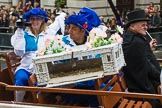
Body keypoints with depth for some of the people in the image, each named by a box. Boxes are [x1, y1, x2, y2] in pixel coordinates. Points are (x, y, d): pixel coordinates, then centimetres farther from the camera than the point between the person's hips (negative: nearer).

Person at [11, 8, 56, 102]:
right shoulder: (24, 33, 12)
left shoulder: (50, 33, 8)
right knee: (21, 78, -32)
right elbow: (19, 52, 0)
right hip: (26, 67, 2)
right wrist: (19, 32, -2)